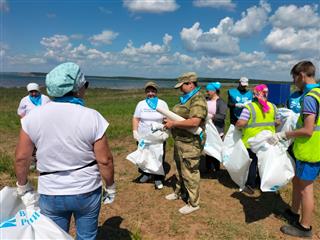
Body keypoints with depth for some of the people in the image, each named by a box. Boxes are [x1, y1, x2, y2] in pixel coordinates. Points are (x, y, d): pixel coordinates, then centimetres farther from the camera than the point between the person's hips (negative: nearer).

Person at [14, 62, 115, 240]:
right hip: (87, 192, -2)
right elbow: (105, 160, -14)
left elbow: (21, 158, -3)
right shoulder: (92, 117, -17)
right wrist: (110, 187, 2)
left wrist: (24, 188, 12)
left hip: (50, 194, 2)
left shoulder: (33, 116, -9)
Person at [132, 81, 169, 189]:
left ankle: (158, 179, 16)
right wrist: (135, 132, -5)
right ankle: (146, 174, 35)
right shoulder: (141, 104, 4)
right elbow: (135, 119, 5)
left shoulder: (162, 104, 0)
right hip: (143, 137, 2)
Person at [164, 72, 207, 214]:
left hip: (190, 143, -10)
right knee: (180, 169, 24)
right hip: (180, 141, 10)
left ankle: (193, 203, 16)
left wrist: (174, 124, -24)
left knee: (189, 173, 1)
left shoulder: (198, 100, -20)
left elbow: (194, 122, -32)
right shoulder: (186, 99, 12)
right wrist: (170, 121, 3)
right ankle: (179, 192, 43)